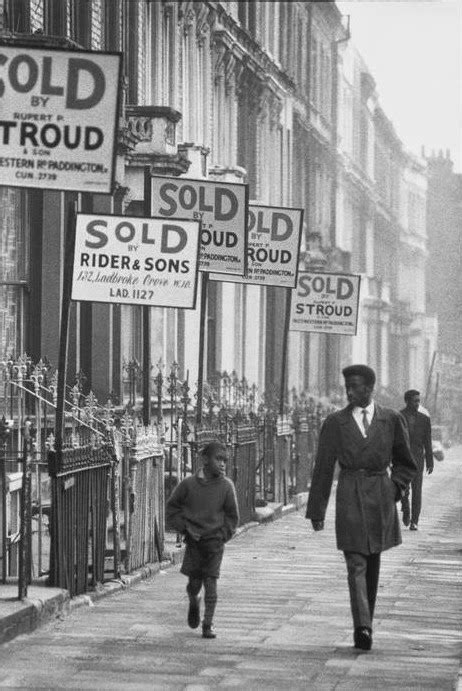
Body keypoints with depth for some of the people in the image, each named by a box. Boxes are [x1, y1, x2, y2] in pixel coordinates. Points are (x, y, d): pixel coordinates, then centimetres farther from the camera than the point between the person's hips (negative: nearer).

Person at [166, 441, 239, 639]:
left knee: (211, 583, -4)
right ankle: (194, 603, 36)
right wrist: (185, 527, -5)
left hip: (215, 541, 0)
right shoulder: (188, 484, -7)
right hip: (194, 541, 0)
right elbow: (172, 508, 5)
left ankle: (208, 624, 5)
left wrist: (223, 535, -4)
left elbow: (232, 516, 6)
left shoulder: (226, 486, -5)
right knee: (194, 582, 2)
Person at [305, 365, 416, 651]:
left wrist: (395, 488, 1)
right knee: (356, 565, -10)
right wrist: (317, 510, 2)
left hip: (381, 499, 2)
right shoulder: (335, 422, 2)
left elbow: (406, 463, 17)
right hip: (350, 498, -2)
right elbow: (323, 468, 4)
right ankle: (363, 628, -19)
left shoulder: (391, 420, 5)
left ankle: (365, 625, 21)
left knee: (373, 564, 11)